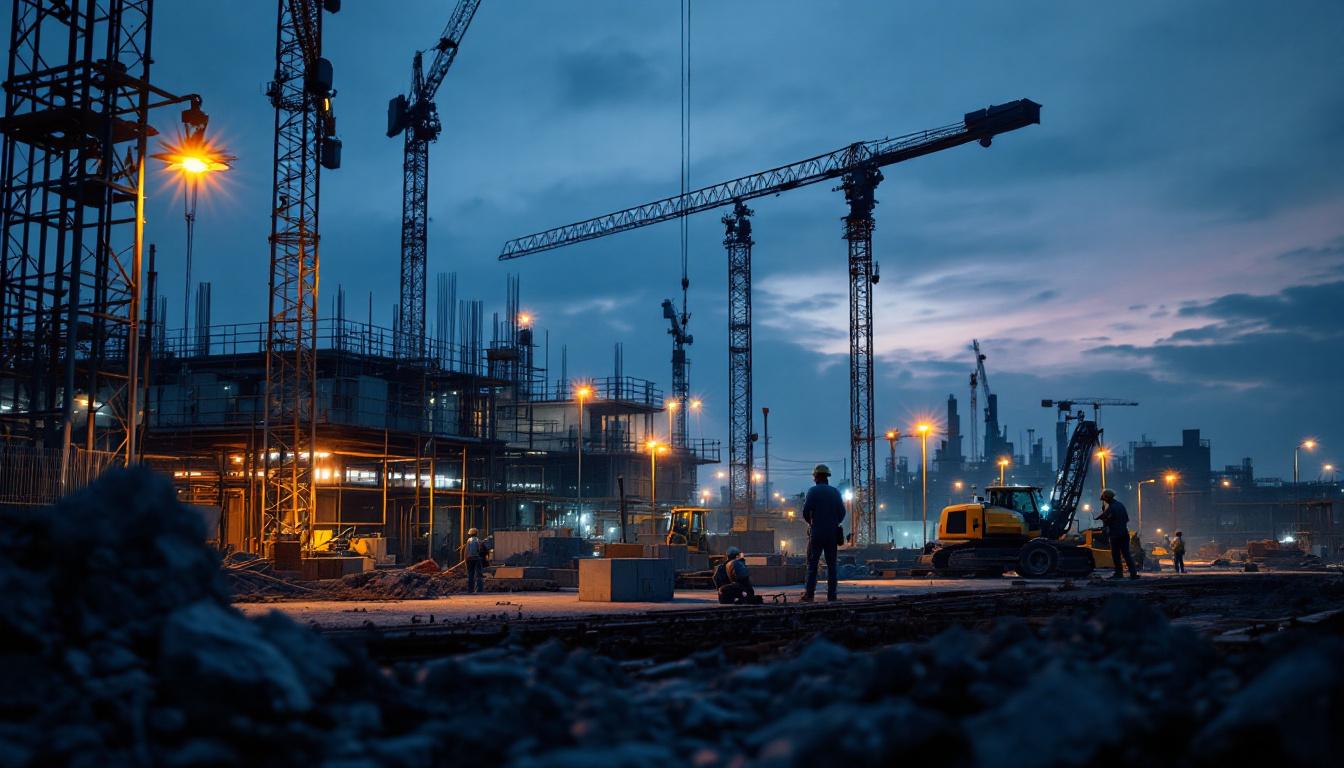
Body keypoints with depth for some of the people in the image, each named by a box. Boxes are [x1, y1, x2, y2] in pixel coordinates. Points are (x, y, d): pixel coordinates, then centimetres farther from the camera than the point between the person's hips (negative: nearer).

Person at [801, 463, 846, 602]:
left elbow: (806, 511, -11)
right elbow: (842, 512, 5)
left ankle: (809, 594, -7)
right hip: (832, 533, 3)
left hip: (816, 532, -3)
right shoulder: (835, 492, 7)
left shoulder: (813, 491, -5)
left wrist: (810, 522, 8)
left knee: (812, 564, -1)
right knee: (831, 565, 6)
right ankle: (831, 595, 2)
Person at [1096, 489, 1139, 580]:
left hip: (1115, 535, -7)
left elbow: (1105, 522, -11)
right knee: (1126, 553, 6)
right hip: (1125, 533, 7)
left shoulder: (1110, 508, -14)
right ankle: (1133, 572, -1)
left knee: (1116, 555, 2)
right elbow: (1127, 518, 17)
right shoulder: (1120, 505, 10)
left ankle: (1119, 573, 3)